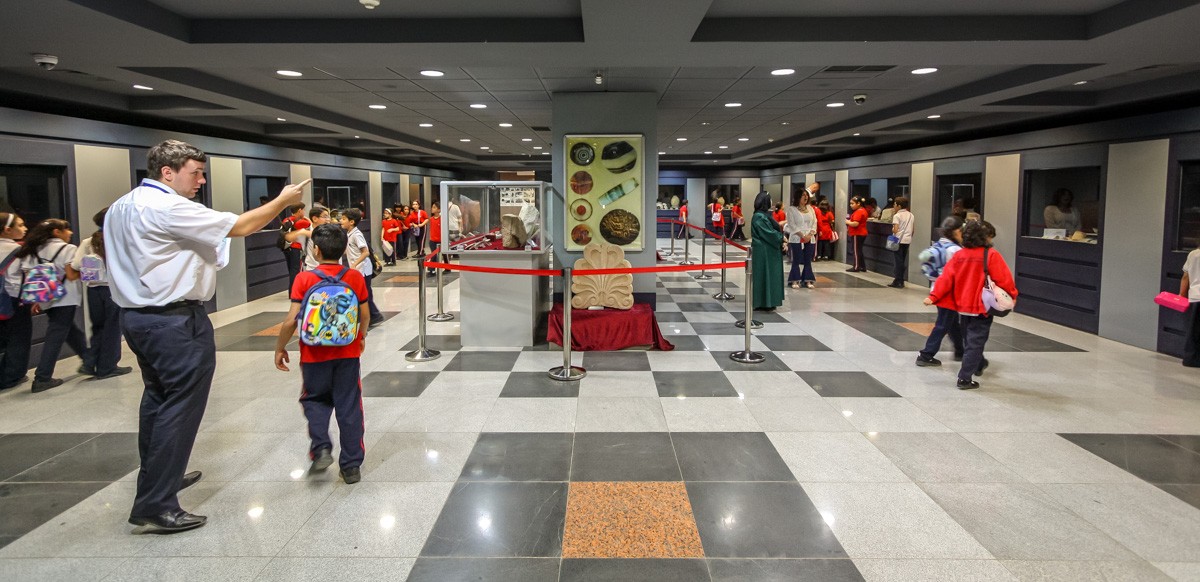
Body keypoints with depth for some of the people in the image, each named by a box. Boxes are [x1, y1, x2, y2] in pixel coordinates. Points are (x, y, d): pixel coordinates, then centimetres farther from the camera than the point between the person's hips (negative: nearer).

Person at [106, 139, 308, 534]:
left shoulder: (119, 208, 14)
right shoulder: (169, 208, -17)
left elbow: (112, 261, 21)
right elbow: (240, 227, -17)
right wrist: (282, 201, -6)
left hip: (137, 315, 10)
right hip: (175, 322, -10)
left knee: (158, 398, 22)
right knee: (180, 408, -6)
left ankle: (160, 477, 36)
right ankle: (155, 507, -5)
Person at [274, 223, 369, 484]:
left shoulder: (304, 279, -10)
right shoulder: (355, 277, -4)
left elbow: (291, 320, -12)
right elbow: (365, 315, 3)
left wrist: (280, 348, 3)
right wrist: (362, 336, 23)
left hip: (315, 355, -1)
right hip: (348, 353, 2)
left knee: (315, 400, 20)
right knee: (349, 407, 8)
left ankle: (321, 449, 2)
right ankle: (351, 466, 12)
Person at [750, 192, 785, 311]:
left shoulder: (765, 215, 13)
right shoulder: (759, 217, -17)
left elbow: (772, 230, 15)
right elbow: (769, 233, -19)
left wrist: (781, 241, 1)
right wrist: (782, 238, -4)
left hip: (769, 250, 10)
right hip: (763, 251, -10)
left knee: (770, 275, 12)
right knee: (764, 275, -4)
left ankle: (768, 302, 18)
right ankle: (762, 303, 3)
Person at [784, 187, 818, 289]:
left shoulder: (810, 208, 12)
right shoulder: (791, 209, -2)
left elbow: (814, 222, 9)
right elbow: (792, 224, -8)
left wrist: (810, 234, -7)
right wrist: (802, 235, -15)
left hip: (810, 239, 4)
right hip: (796, 239, -4)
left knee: (808, 261, 5)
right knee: (796, 260, -3)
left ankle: (808, 281, 10)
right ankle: (795, 281, 2)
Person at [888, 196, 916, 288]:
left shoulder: (897, 216, -9)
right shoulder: (911, 215, 10)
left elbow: (895, 230, -17)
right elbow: (914, 229, 8)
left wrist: (892, 230, 3)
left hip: (899, 240, -6)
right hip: (908, 240, 6)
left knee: (899, 260, -1)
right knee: (902, 260, 13)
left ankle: (898, 282, -1)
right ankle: (900, 280, 16)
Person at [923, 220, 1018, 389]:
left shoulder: (958, 255, -1)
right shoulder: (991, 255, -14)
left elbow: (946, 278, -4)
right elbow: (1003, 278, -12)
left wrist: (933, 296, -3)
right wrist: (1012, 295, 4)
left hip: (963, 307, 6)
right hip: (981, 307, -6)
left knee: (969, 340, 23)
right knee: (975, 343, 0)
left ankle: (979, 365, 47)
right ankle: (964, 379, -2)